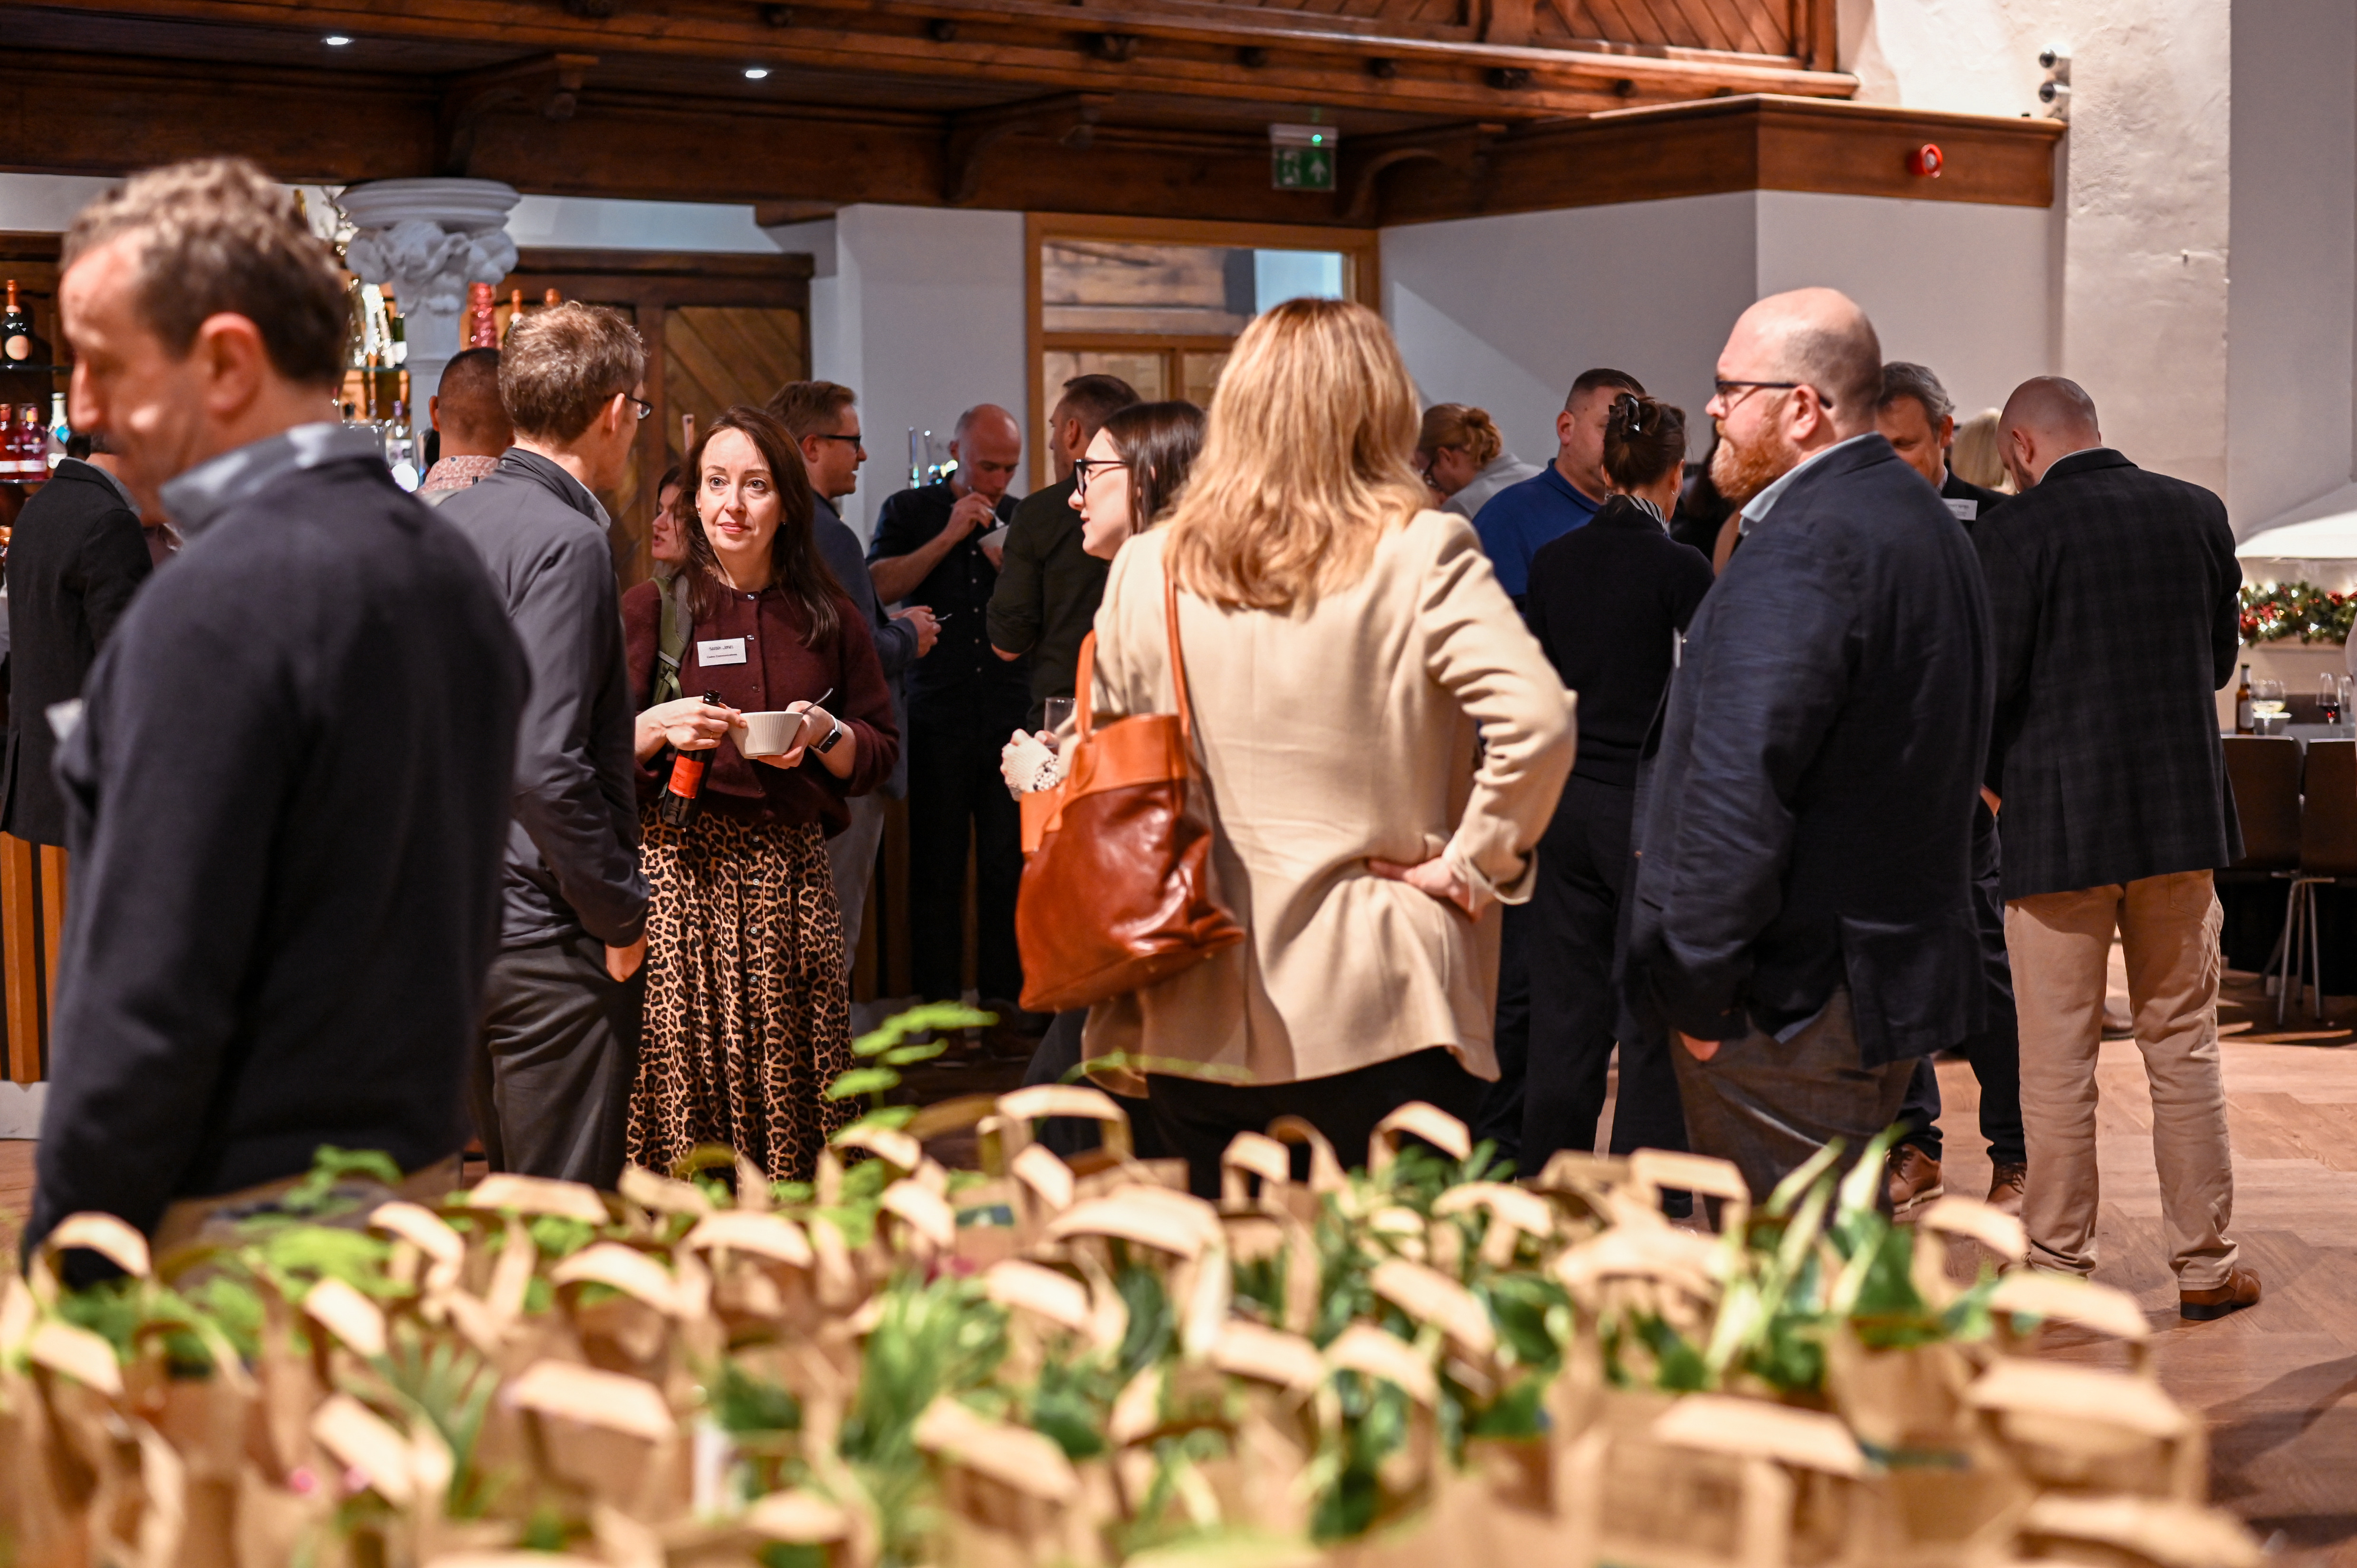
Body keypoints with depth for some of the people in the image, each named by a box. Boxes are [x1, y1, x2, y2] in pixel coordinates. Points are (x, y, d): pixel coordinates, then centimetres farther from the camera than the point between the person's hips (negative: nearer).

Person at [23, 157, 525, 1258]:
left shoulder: (216, 607, -19)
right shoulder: (451, 571, 7)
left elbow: (149, 1001, -20)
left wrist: (62, 1270, -12)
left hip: (239, 1212, -8)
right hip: (422, 1168, 8)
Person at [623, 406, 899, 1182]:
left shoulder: (826, 616, 11)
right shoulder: (650, 609, 4)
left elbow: (881, 752, 13)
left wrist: (824, 733, -6)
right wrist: (659, 727, -15)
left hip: (792, 873, 2)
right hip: (678, 872, -2)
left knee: (792, 1085, -1)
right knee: (685, 1088, -7)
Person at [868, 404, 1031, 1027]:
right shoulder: (911, 512, 8)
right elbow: (879, 588, -6)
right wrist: (949, 536, -11)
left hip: (1011, 713, 1)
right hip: (938, 713, -1)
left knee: (1009, 864, -1)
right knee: (937, 864, 1)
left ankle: (1004, 1000, 6)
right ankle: (939, 1006, 7)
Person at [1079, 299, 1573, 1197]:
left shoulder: (1145, 572, 4)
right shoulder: (1422, 557, -7)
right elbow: (1538, 724, -20)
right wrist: (1477, 863, -5)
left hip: (1198, 1022, 3)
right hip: (1379, 1021, -3)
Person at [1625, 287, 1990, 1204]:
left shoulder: (1801, 555, -20)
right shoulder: (1917, 518, 14)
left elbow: (1741, 793, -25)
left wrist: (1696, 984, -16)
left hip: (1790, 1012, -10)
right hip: (1896, 974, 10)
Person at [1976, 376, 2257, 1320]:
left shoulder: (2015, 533, -10)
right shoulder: (2199, 514, 4)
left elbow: (1987, 682, -11)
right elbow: (2219, 660, 14)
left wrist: (1993, 780, 8)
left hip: (2057, 822, -4)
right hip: (2182, 816, 4)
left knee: (2057, 1061, 5)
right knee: (2184, 1047, 12)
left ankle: (2057, 1267, 12)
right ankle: (2206, 1266, 16)